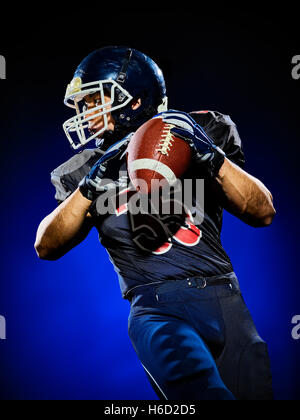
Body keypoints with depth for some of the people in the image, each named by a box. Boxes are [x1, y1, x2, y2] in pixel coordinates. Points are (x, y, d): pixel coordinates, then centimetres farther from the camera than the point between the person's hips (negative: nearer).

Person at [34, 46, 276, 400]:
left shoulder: (192, 139, 12)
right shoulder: (90, 170, 15)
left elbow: (263, 213, 6)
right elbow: (47, 247, 5)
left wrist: (214, 158, -7)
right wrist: (90, 186, -7)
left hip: (223, 298, 3)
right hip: (157, 307, -2)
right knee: (195, 386, -32)